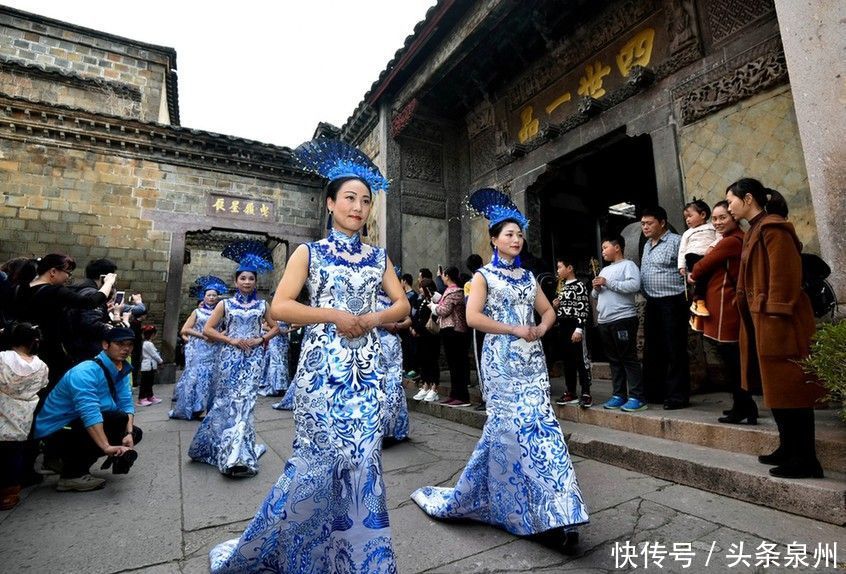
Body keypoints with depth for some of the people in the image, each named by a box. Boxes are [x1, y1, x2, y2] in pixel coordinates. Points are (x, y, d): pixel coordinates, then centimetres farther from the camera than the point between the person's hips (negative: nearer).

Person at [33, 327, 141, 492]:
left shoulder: (122, 371, 1)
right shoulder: (86, 372, -26)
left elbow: (126, 404, -3)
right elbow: (89, 412, -37)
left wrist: (129, 433, -19)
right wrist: (107, 447, -43)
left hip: (76, 426, 8)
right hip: (55, 431, -8)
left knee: (135, 433, 6)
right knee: (118, 418, -26)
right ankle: (72, 474, -12)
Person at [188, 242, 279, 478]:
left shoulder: (262, 305, 7)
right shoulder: (225, 304, 5)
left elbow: (275, 327, 12)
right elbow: (208, 329, 2)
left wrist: (261, 339, -4)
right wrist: (231, 340, -9)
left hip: (253, 358, 0)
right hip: (230, 357, 0)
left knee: (244, 401, -3)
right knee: (227, 401, 2)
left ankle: (235, 454, 6)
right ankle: (236, 454, 18)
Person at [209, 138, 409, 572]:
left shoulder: (377, 257, 12)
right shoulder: (309, 252, 1)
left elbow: (402, 304, 11)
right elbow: (279, 307, -7)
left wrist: (374, 318, -8)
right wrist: (334, 315, -16)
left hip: (366, 372, 4)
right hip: (322, 369, -3)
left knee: (363, 463, 7)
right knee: (317, 462, 2)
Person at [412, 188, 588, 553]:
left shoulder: (527, 276, 17)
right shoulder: (484, 275, 0)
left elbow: (548, 311, 21)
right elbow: (473, 317, -12)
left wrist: (541, 329, -1)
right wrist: (516, 330, -16)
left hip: (532, 358, 6)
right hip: (502, 359, -6)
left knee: (539, 423, 2)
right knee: (523, 426, -7)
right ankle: (547, 515, 6)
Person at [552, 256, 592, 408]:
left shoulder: (579, 286, -8)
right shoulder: (561, 288, 17)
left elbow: (584, 309, -14)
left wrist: (579, 329, -21)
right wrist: (555, 306, 4)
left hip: (575, 326, -8)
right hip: (563, 327, 8)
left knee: (581, 360, -3)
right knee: (567, 361, 11)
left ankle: (586, 394, 3)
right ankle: (571, 393, 19)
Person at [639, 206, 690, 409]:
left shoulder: (676, 241, -7)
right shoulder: (647, 245, 17)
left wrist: (684, 299, -12)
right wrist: (647, 296, 15)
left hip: (672, 303, -8)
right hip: (652, 304, 8)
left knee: (675, 352, -2)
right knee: (652, 351, 13)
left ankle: (677, 396, 8)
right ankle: (654, 393, 24)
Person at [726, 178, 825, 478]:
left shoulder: (773, 228, -11)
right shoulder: (755, 231, 17)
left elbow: (785, 276, -18)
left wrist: (776, 317, -21)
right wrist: (755, 320, 16)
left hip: (778, 322, -10)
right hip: (762, 321, 10)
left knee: (789, 388, -3)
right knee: (776, 387, 15)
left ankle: (806, 460, 6)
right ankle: (788, 448, 26)